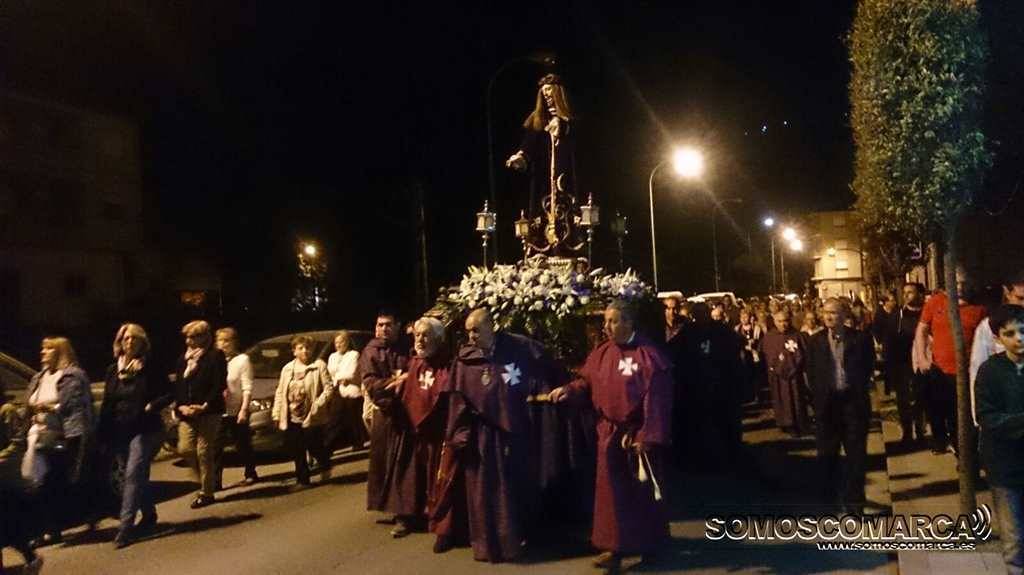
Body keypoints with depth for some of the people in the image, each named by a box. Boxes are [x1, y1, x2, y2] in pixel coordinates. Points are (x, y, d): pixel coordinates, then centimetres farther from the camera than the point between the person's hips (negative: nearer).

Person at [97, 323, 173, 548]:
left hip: (145, 430, -5)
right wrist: (103, 436, 7)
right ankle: (149, 515, 30)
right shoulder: (113, 370, 9)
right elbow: (106, 405, 11)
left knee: (133, 475, -13)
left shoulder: (151, 369, -4)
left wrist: (152, 406, -16)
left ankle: (125, 525, -12)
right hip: (119, 433, 5)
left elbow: (169, 394, -1)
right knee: (137, 477, 13)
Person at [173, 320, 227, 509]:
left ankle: (207, 492, 9)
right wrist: (181, 406, -4)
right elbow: (177, 385, 11)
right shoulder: (184, 359, 14)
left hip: (208, 413, -6)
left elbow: (219, 385, -10)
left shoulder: (216, 357, -4)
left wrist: (204, 406, -16)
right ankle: (206, 480, 23)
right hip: (187, 413, 6)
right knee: (185, 449, 0)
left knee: (204, 452, -3)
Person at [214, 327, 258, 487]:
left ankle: (250, 474, 25)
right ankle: (215, 480, 1)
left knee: (242, 445, 9)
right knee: (216, 447, -2)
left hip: (237, 411, -3)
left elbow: (247, 388, -9)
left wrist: (244, 410, -16)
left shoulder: (242, 359, -5)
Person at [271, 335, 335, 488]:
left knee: (314, 447, 0)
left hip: (311, 417, -4)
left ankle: (325, 466, 30)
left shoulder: (319, 365, -2)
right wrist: (276, 414, 7)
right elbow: (280, 392, 12)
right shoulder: (287, 369, 11)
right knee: (296, 452, 6)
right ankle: (302, 480, 18)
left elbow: (329, 388, -7)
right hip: (291, 418, 4)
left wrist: (318, 404, -17)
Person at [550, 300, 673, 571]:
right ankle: (615, 546, 19)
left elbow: (655, 401, -17)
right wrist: (568, 390, -12)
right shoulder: (601, 353, 1)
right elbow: (587, 383, 9)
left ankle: (649, 544, 29)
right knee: (612, 492, 8)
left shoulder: (648, 355, -15)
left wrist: (647, 437, -19)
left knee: (643, 491, 11)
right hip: (610, 433, 4)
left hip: (638, 434, -4)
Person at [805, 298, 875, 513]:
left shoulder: (861, 338, -1)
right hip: (827, 401, 2)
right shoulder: (815, 341, 3)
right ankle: (830, 495, 25)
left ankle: (853, 498, 12)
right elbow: (811, 372, 7)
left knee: (856, 452, 2)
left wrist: (858, 389, -2)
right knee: (827, 452, 9)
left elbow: (868, 367, 3)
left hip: (854, 400, -1)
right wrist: (818, 395, 1)